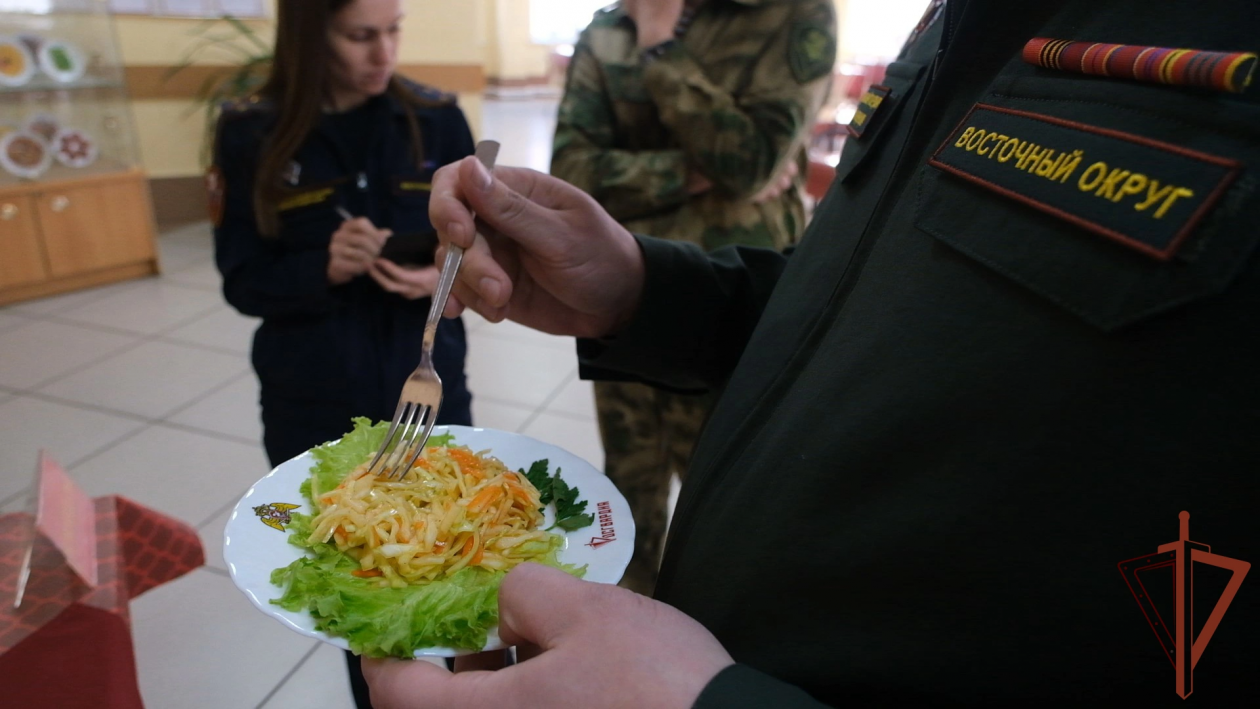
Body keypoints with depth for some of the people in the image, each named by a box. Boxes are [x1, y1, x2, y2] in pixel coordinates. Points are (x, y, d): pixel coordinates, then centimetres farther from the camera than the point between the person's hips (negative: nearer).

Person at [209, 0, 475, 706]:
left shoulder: (436, 118, -2)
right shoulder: (252, 132, -5)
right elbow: (244, 280, -3)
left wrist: (444, 279, -20)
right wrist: (325, 268, -23)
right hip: (316, 407, 0)